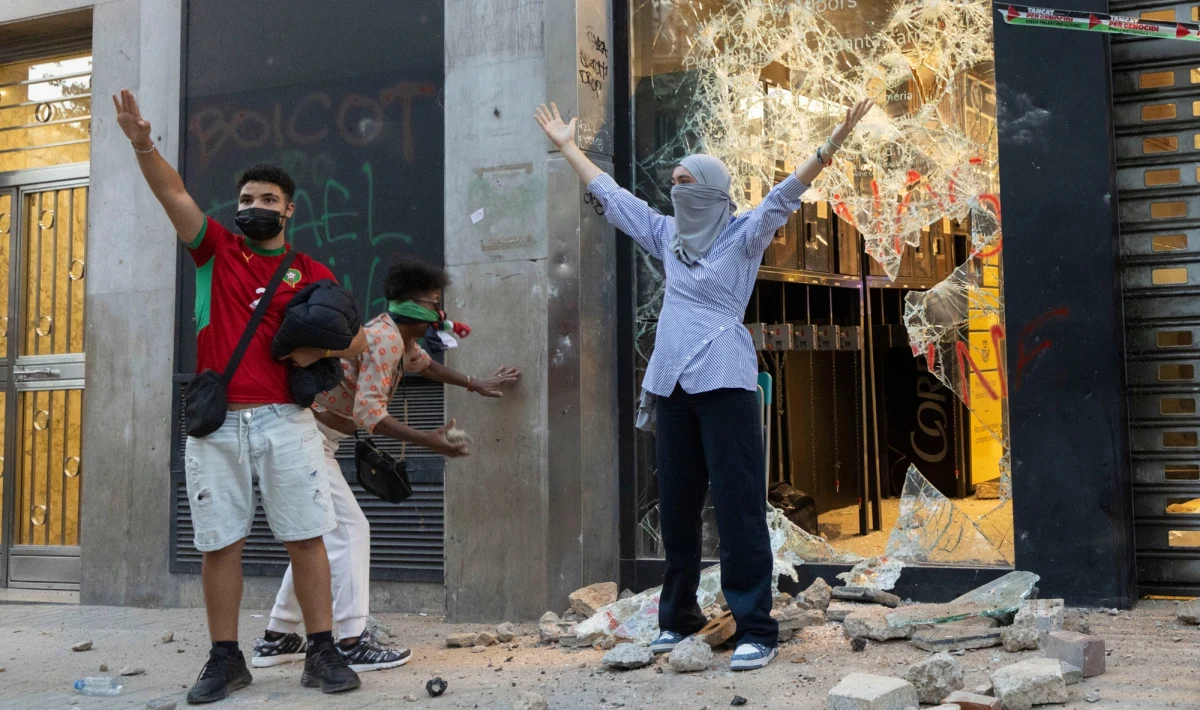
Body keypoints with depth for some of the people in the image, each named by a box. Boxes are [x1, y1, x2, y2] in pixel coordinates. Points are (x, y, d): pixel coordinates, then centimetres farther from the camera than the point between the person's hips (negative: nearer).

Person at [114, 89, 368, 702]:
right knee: (220, 544, 3)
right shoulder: (217, 250, 12)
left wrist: (319, 349, -9)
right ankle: (225, 659, 13)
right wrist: (143, 144, -17)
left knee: (306, 538, -2)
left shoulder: (312, 274, 10)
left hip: (284, 422, -1)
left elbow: (358, 341, 11)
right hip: (216, 423, 1)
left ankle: (322, 653, 6)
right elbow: (174, 194, -2)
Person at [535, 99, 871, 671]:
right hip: (671, 386, 6)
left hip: (724, 382, -5)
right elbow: (609, 194, 26)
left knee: (738, 506, -6)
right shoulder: (667, 234, 17)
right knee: (676, 507, 10)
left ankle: (756, 630, -1)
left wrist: (830, 146, -24)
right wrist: (566, 145, 32)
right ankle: (678, 617, 23)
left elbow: (786, 193, -11)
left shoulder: (743, 234, 3)